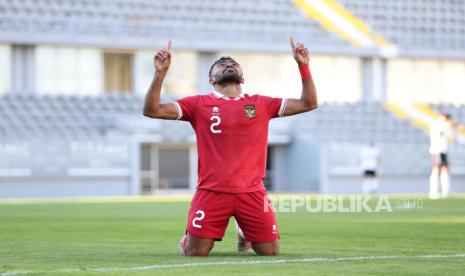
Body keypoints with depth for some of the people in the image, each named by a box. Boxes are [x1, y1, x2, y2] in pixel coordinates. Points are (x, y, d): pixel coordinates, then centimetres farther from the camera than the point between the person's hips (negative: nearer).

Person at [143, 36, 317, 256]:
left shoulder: (261, 104, 12)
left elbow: (308, 104, 14)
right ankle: (188, 237, 32)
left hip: (252, 192, 2)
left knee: (271, 252, 1)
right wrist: (160, 73, -11)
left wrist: (303, 67, 4)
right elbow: (152, 110, 0)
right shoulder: (199, 104, 6)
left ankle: (245, 235, 35)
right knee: (195, 253, -5)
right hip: (212, 192, -2)